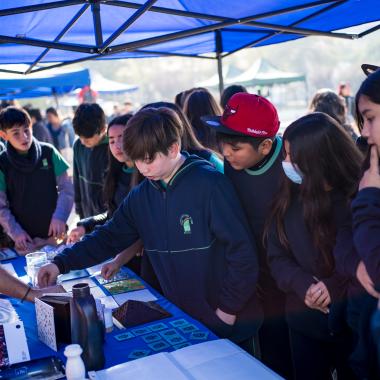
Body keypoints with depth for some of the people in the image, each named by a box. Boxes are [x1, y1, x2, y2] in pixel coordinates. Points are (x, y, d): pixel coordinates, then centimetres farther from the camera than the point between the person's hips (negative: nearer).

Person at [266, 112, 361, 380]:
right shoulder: (288, 199, -1)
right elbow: (277, 257, 0)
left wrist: (335, 287, -21)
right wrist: (303, 286, -18)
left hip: (356, 320, -2)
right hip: (305, 322, 3)